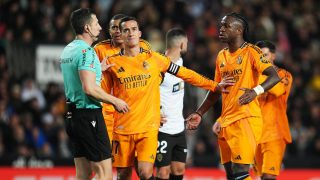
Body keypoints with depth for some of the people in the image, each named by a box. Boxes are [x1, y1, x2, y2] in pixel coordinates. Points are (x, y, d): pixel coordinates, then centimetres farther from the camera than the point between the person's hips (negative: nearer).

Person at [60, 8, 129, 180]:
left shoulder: (68, 50, 15)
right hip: (89, 114, -10)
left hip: (73, 114, 10)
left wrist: (99, 69, 20)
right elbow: (89, 88, -23)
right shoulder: (86, 51, -15)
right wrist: (116, 101, -12)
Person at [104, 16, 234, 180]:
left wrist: (214, 86, 11)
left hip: (148, 128, -1)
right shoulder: (112, 63, 3)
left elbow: (185, 74, 11)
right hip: (122, 129, 1)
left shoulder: (153, 58, 5)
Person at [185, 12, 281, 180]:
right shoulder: (221, 56, 15)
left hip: (245, 119, -8)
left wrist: (256, 91, -33)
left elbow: (274, 76, -17)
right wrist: (199, 113, 19)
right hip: (226, 121, 8)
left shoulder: (251, 52, -7)